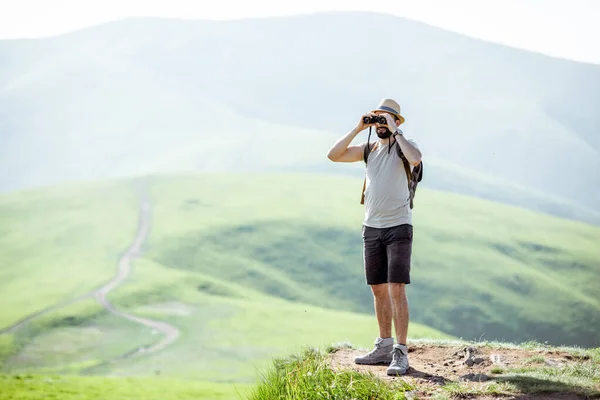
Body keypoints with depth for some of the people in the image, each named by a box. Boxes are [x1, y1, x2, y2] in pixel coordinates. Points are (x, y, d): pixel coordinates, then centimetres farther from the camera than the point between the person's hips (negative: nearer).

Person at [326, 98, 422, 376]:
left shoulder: (405, 146, -6)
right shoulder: (368, 149, 10)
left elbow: (415, 159, -30)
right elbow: (333, 155, 0)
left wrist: (395, 131, -21)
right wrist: (357, 129, -5)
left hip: (398, 228, -6)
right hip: (371, 228, 6)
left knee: (396, 290, -12)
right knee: (378, 290, 11)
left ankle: (400, 353, -11)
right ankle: (384, 347, 21)